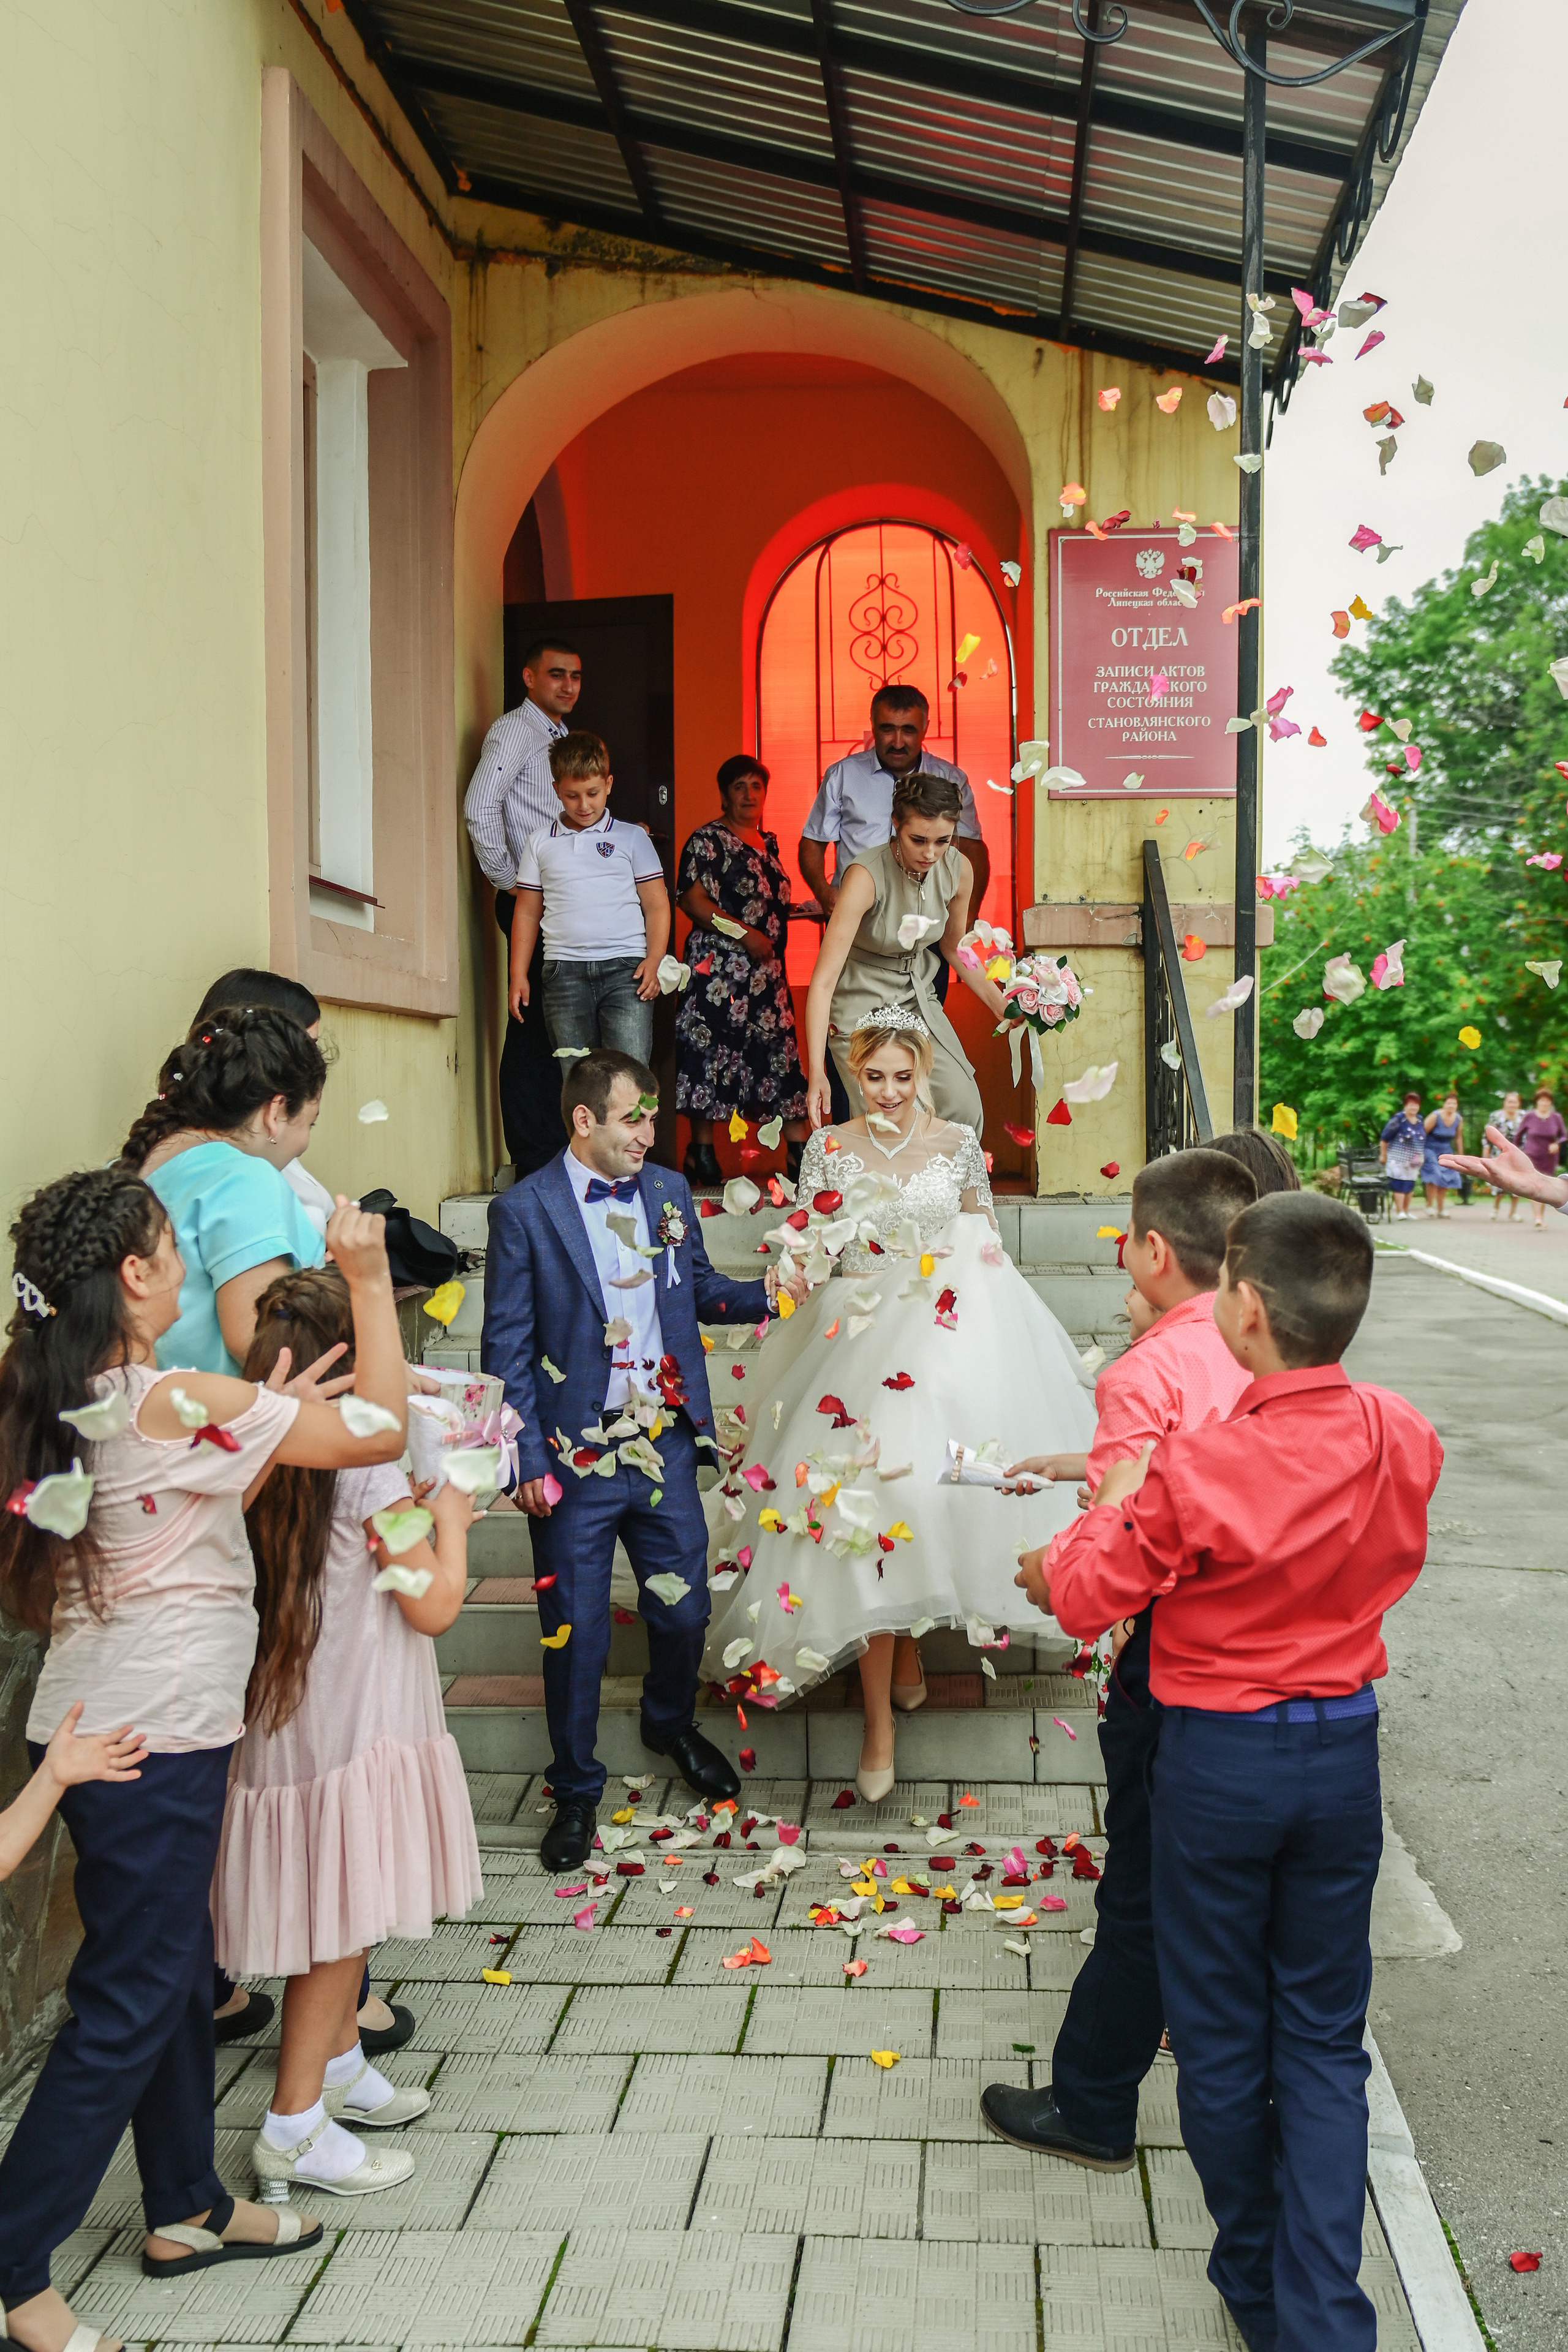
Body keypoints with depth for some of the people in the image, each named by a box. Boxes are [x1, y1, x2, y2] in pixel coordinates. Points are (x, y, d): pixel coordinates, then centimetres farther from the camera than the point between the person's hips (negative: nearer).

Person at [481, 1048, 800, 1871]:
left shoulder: (669, 1192, 5)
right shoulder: (524, 1210, -9)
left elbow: (699, 1290, 14)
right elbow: (507, 1345, -8)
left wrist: (764, 1294, -5)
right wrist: (529, 1459, -12)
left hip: (665, 1446, 4)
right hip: (575, 1460, -4)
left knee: (684, 1613, 14)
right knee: (576, 1634, 6)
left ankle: (670, 1724, 46)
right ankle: (576, 1790, 27)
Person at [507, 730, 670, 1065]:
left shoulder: (632, 838, 10)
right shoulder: (540, 843, 15)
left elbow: (656, 905, 9)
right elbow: (527, 913, 17)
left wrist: (654, 961, -5)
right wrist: (518, 976, 10)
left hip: (625, 968, -2)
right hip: (564, 971, 2)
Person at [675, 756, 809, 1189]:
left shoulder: (768, 843, 18)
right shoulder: (708, 840, -4)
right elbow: (693, 900, -14)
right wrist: (744, 933, -19)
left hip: (768, 971, 7)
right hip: (719, 968, -7)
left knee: (781, 1049, 3)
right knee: (711, 1052, -5)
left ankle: (800, 1152, 6)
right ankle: (701, 1155, 3)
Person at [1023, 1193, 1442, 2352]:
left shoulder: (1195, 1468, -25)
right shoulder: (1406, 1442, -10)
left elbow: (1082, 1598, -15)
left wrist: (1114, 1498, 4)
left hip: (1219, 1758, -3)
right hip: (1345, 1749, 4)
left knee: (1222, 2038, 16)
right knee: (1324, 2043, 15)